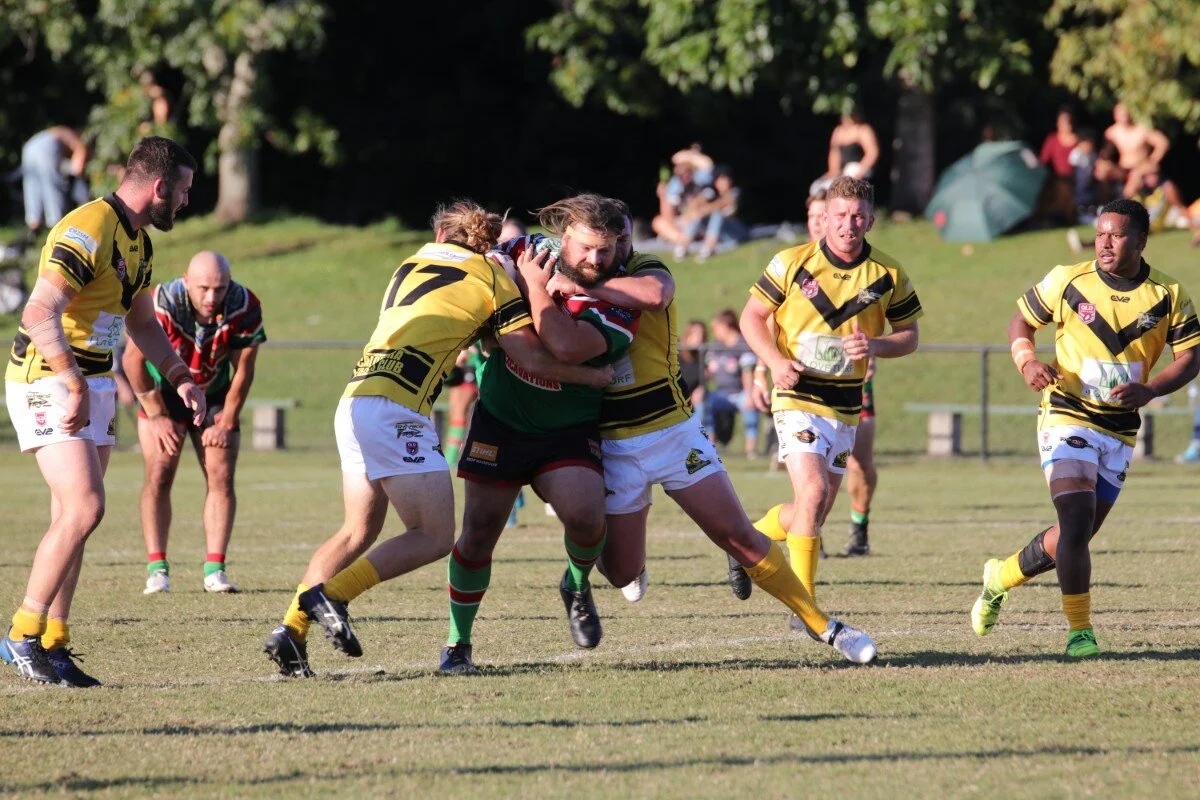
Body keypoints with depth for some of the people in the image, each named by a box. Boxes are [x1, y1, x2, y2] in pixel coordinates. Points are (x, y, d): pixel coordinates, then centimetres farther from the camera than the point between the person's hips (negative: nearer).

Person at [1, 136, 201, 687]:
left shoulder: (138, 241, 12)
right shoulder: (88, 230, -19)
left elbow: (141, 322, 26)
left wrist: (179, 376, 12)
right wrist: (74, 386, -31)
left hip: (92, 384, 9)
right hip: (47, 380, -9)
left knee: (72, 520, 7)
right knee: (83, 508, -18)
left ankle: (52, 647, 10)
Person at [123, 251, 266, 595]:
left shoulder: (245, 307, -23)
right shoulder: (163, 304, -30)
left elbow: (243, 370, -11)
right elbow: (133, 360, -19)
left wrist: (226, 423, -8)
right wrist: (157, 416, -14)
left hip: (214, 395, 2)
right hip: (162, 392, -2)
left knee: (221, 477, -8)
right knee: (159, 475, -11)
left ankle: (214, 569, -7)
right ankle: (157, 569, -11)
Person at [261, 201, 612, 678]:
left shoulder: (412, 265, 23)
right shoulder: (491, 277, 6)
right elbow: (533, 361, 2)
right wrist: (598, 376, 14)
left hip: (354, 403, 7)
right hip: (395, 410, -7)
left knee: (359, 532, 17)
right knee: (434, 537, -4)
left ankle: (292, 629, 6)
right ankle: (329, 594, -15)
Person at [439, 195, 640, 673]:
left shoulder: (618, 304, -16)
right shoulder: (529, 253, -5)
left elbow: (565, 347, -33)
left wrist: (537, 288, -23)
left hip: (569, 431, -2)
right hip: (500, 420, 2)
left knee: (584, 516, -24)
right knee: (479, 532, -2)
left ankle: (578, 587, 12)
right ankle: (457, 643, 16)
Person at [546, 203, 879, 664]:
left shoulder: (645, 271, -5)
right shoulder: (565, 286, 3)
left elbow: (655, 294, -31)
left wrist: (581, 287, -29)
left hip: (675, 431, -1)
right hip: (613, 448, 1)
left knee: (740, 537, -4)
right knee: (622, 573, 1)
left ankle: (823, 626, 7)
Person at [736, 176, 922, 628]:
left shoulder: (889, 276, 2)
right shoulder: (793, 263, -6)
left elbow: (909, 335, 8)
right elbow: (752, 316, 2)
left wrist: (875, 345, -14)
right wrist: (776, 361, -15)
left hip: (846, 405, 5)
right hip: (798, 396, -4)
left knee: (813, 514, 10)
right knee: (813, 491, -22)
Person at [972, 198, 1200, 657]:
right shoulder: (1067, 282, -6)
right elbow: (1021, 322, 7)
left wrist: (1148, 391, -18)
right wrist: (1027, 362, -14)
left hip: (1120, 430, 3)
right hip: (1067, 418, -3)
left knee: (1077, 536, 11)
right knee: (1076, 521, -19)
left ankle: (1001, 577, 36)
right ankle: (1079, 631, -10)